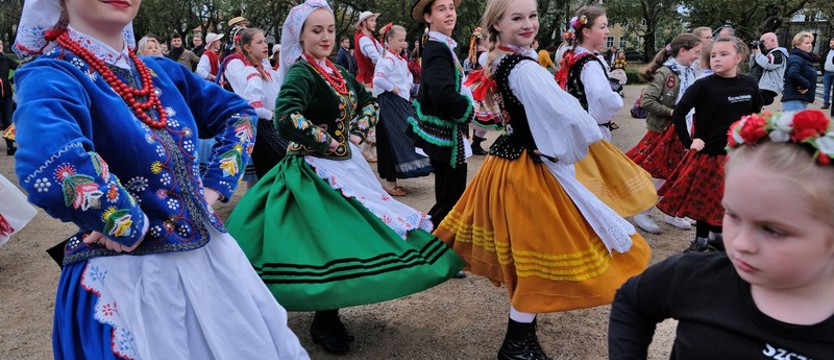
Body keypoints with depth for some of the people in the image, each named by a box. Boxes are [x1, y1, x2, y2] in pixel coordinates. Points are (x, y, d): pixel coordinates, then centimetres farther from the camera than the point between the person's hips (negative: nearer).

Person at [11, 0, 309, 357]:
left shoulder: (162, 72, 3)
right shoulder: (51, 77, -17)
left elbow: (239, 112, 16)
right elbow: (52, 166, -38)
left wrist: (215, 185, 5)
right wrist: (130, 228, -24)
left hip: (211, 257, 7)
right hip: (127, 280, -6)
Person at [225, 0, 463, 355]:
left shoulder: (338, 73, 10)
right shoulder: (301, 73, -15)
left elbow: (369, 102, 24)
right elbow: (286, 120, -31)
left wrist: (357, 132, 6)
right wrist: (330, 142, -19)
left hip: (345, 165, 8)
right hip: (314, 171, -8)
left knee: (344, 238, 11)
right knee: (335, 243, -8)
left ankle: (327, 312, 28)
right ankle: (324, 320, 12)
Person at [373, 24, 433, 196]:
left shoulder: (400, 59, 15)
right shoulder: (387, 59, -15)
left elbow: (408, 74, 32)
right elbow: (378, 79, -30)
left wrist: (408, 86, 14)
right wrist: (393, 88, -18)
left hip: (401, 102, 10)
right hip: (389, 103, -10)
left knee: (406, 135, 12)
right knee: (394, 139, -8)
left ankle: (391, 180, 20)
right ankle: (390, 182, 0)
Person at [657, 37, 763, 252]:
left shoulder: (749, 84, -2)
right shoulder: (704, 85, -13)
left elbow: (755, 114, 16)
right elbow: (678, 114, -12)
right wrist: (688, 142, -13)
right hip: (707, 152, -3)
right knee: (703, 198, 7)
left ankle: (716, 235, 35)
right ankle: (701, 240, 24)